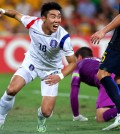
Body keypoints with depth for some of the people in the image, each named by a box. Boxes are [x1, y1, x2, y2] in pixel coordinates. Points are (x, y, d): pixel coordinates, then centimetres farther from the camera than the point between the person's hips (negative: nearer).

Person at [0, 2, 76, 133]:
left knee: (46, 112, -9)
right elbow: (16, 14, -2)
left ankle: (41, 118, 31)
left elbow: (72, 62, -22)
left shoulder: (63, 37, -31)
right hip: (32, 62, 1)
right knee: (12, 89, -24)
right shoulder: (33, 23, -24)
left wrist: (60, 76, -38)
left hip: (51, 71, -1)